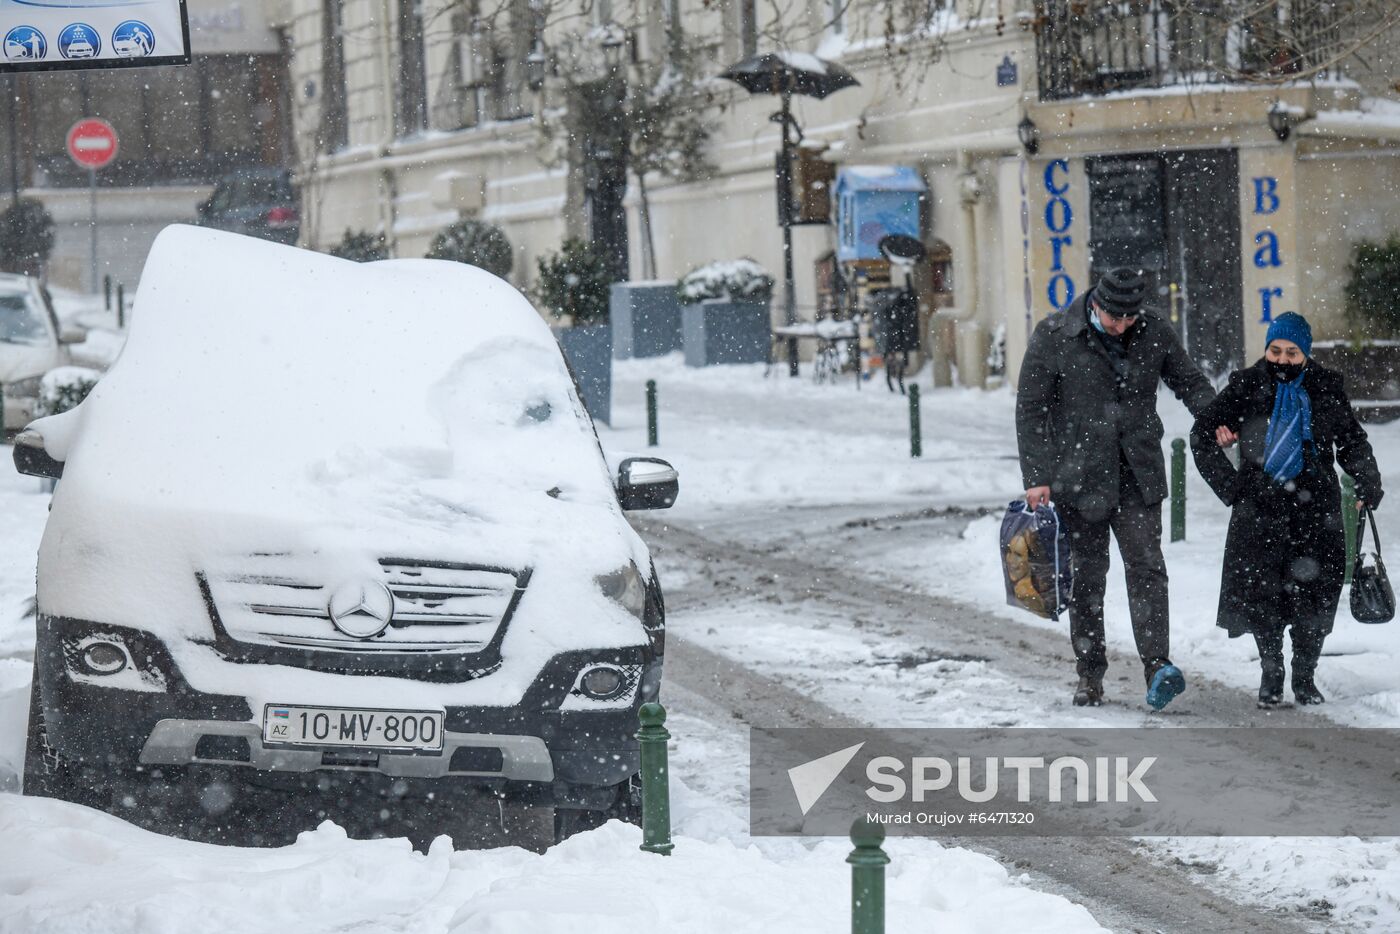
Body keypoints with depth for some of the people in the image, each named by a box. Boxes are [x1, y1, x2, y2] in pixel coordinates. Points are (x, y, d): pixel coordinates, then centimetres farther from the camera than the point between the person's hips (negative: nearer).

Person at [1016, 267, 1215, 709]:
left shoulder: (1154, 334, 0)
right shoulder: (1053, 337, -7)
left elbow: (1189, 381, 13)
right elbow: (1031, 409, -4)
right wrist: (1037, 477, -9)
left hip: (1139, 478, 1)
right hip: (1079, 477, -1)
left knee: (1146, 569, -11)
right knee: (1086, 578, 7)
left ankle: (1158, 667, -20)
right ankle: (1090, 675, 16)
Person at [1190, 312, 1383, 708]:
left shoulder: (1326, 389, 4)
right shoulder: (1247, 386, 1)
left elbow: (1352, 441, 13)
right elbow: (1202, 434, 7)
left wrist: (1367, 483, -1)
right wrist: (1229, 485, -1)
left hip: (1315, 504, 1)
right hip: (1260, 504, -1)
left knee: (1314, 591, -2)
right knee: (1262, 590, -5)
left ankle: (1305, 676, 14)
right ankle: (1270, 672, 13)